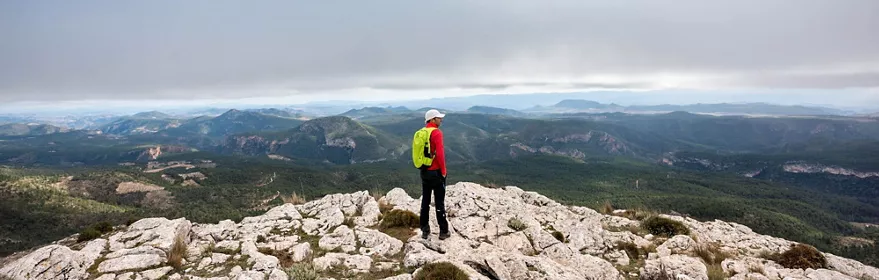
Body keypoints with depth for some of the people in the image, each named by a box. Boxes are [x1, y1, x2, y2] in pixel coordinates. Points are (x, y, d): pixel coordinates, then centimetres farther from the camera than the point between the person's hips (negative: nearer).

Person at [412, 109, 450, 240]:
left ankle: (425, 230, 20)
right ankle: (443, 231, 11)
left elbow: (416, 154, 12)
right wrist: (443, 171, -12)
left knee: (425, 201, 13)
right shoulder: (436, 132, -15)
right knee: (440, 202, 2)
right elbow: (440, 154, -22)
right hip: (436, 172, -7)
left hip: (424, 171, 7)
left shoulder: (419, 133, 8)